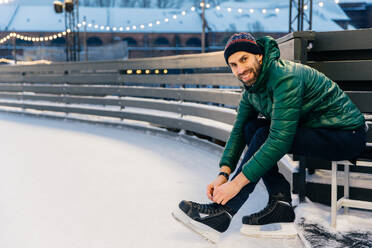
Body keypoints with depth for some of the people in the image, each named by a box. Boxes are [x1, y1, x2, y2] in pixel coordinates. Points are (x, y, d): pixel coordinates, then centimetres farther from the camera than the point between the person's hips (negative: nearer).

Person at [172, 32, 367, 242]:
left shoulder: (285, 77, -27)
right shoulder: (252, 86, 1)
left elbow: (280, 140, -32)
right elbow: (238, 131, 5)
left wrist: (237, 183, -30)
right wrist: (223, 174, -9)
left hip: (348, 135, -9)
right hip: (312, 127, 9)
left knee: (265, 136, -24)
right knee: (251, 126, -4)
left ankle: (221, 213, -20)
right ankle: (280, 203, -7)